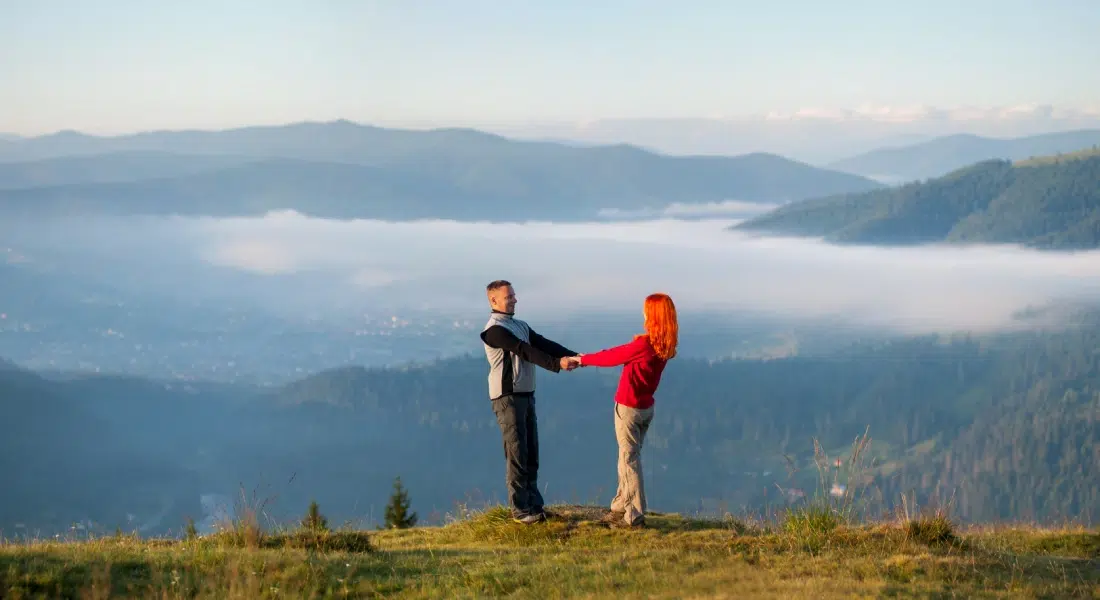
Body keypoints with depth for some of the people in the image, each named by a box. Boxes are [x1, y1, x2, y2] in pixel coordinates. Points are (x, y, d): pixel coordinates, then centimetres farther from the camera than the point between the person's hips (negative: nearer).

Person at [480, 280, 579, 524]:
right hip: (507, 397, -8)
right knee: (516, 453, -7)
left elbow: (545, 345, 4)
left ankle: (534, 504, 16)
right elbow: (525, 351, -24)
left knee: (531, 453, 10)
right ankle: (520, 511, -4)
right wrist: (557, 364, -33)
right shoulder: (494, 329, -13)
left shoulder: (521, 326, 16)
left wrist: (574, 356, -12)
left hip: (527, 395, 8)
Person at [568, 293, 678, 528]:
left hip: (629, 407, -8)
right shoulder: (666, 345, 1)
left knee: (630, 459, 0)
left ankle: (635, 516, 4)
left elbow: (613, 356, -13)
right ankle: (620, 508, 26)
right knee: (629, 457, 17)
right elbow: (622, 353, 7)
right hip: (646, 407, 8)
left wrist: (583, 360, 2)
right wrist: (590, 358, 9)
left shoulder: (645, 344, -24)